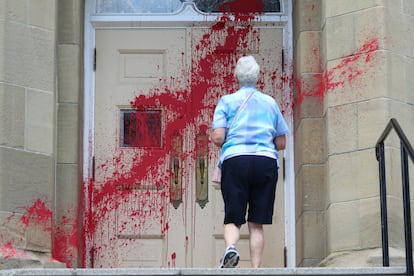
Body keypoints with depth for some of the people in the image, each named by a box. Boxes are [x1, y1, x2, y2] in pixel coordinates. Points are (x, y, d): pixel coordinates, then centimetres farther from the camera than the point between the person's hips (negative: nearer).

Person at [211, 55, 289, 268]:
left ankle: (230, 247, -29)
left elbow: (218, 138, -3)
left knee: (233, 219, 2)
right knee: (256, 223, 5)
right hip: (267, 161, 2)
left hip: (235, 159, -2)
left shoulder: (227, 101, 7)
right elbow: (281, 143, 16)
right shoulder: (270, 103, 15)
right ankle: (256, 269, -2)